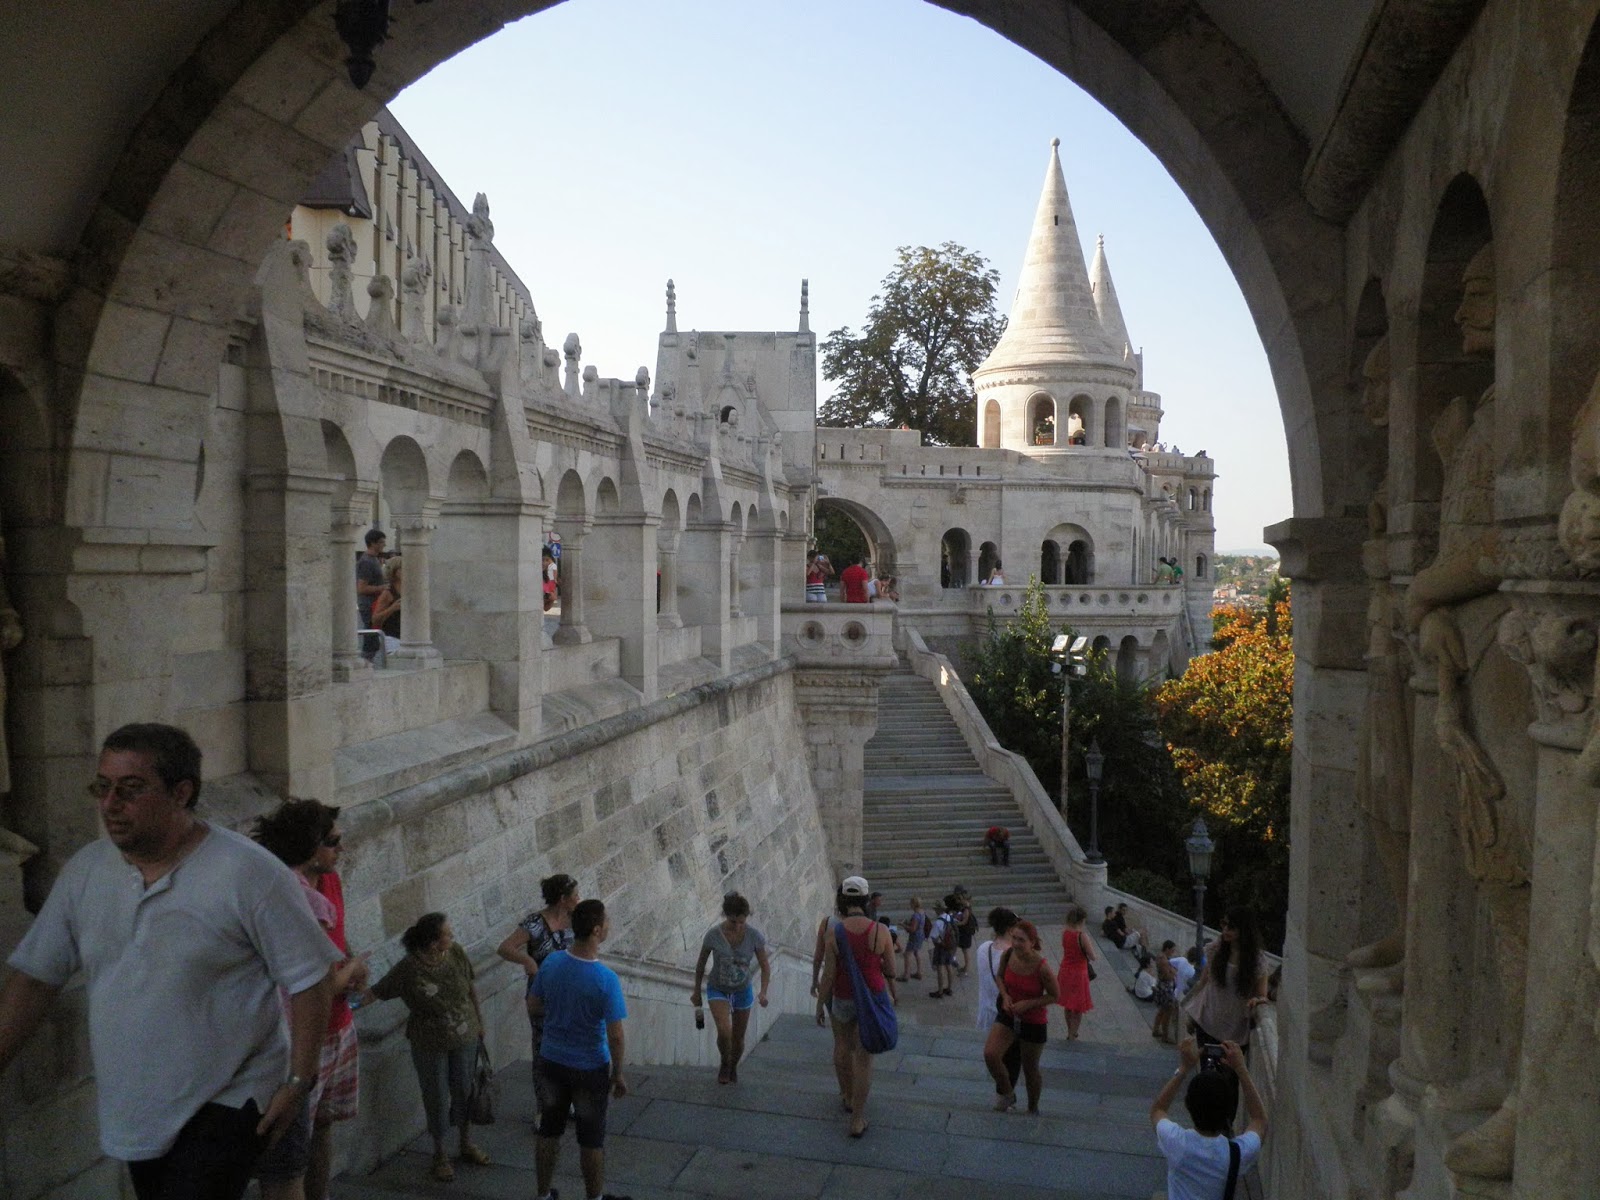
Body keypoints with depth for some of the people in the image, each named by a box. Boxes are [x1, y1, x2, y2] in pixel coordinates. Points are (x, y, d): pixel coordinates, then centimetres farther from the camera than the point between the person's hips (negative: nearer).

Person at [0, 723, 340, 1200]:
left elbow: (309, 978, -13)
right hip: (132, 1114, 6)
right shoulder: (84, 871, 0)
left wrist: (298, 1082, -13)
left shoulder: (247, 872, -17)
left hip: (226, 1102, -6)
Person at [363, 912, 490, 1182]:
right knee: (437, 1098, 11)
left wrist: (479, 1020, 10)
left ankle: (467, 1144, 40)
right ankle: (440, 1154, 34)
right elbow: (376, 992, -11)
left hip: (465, 1038, 3)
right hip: (430, 1046, -3)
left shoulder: (456, 953, -13)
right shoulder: (407, 970, -24)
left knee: (464, 1090, 17)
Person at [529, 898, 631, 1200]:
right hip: (590, 1069, -4)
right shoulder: (606, 979, -27)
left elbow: (536, 1005, 3)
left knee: (549, 1132, 20)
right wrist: (618, 1074, -7)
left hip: (552, 1061, 5)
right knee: (591, 1139, 15)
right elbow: (616, 1037, -22)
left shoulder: (551, 963, -12)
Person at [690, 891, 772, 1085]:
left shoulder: (755, 936, -22)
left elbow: (765, 967, -11)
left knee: (738, 1038, 14)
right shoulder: (713, 935, -23)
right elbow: (701, 964, -6)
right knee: (724, 1031, -23)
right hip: (718, 990, -2)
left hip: (743, 991, 2)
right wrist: (696, 992, 5)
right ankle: (724, 1063, 9)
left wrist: (763, 992, -27)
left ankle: (733, 1067, 46)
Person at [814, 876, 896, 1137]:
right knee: (864, 1057, 9)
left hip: (842, 1000, 0)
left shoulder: (834, 933, -18)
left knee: (842, 1045, 27)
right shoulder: (880, 931, -16)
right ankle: (857, 1119, 11)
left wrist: (820, 1004, 2)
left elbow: (828, 974, -13)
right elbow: (890, 969, -4)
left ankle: (847, 1096, 46)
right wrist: (893, 993, 16)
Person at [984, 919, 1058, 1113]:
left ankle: (1033, 1108, 42)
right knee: (990, 1054, -17)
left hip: (1034, 1022, -3)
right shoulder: (1007, 955, -14)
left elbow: (1055, 996, -12)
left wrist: (1028, 1004, -23)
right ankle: (1008, 1094, 10)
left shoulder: (1041, 967, -26)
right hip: (1008, 1015, 3)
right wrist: (1005, 996, -12)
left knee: (1030, 1069, 13)